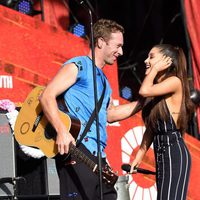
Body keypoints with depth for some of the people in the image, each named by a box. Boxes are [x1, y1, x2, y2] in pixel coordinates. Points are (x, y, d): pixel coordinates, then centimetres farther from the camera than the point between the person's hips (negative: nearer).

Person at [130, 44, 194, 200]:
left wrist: (155, 69, -5)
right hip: (161, 154, 9)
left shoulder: (175, 82, -7)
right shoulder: (157, 90, 17)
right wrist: (139, 156, 14)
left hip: (174, 153, -9)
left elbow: (144, 91, -21)